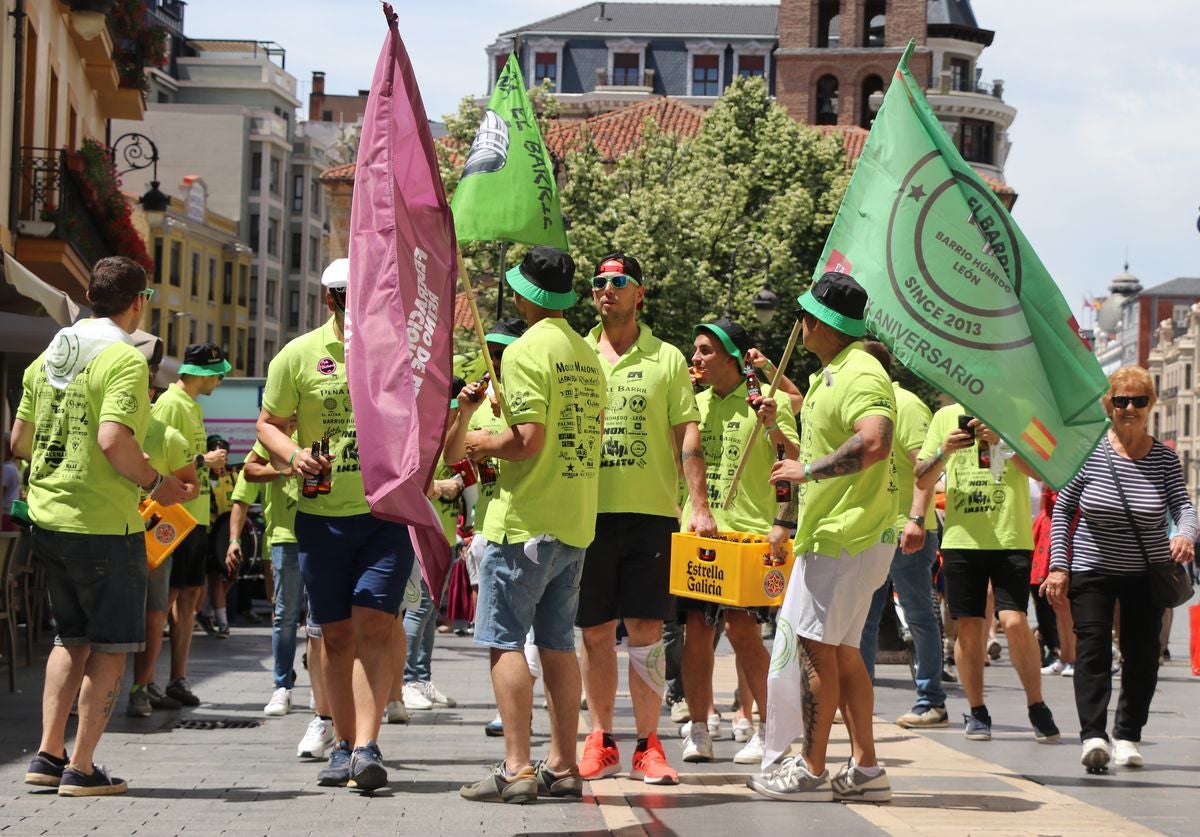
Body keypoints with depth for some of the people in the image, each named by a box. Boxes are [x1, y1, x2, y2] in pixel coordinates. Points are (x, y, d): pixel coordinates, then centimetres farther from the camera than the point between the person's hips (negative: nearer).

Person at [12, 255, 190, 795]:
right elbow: (113, 440, -25)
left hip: (47, 517, 7)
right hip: (104, 523, -7)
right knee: (111, 646, 3)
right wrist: (155, 483, -10)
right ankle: (82, 769, 2)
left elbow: (19, 440, 14)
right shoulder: (125, 360, -14)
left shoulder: (48, 357, 10)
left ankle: (48, 755, 13)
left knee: (73, 638, 18)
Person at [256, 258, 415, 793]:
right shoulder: (299, 356, 2)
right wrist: (293, 455, -13)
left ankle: (367, 748, -16)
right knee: (336, 634, 6)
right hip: (321, 516, 1)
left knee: (373, 625, -12)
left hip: (387, 513, -1)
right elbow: (268, 424, 8)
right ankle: (344, 747, 16)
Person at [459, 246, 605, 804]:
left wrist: (485, 443, -2)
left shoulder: (526, 350, -13)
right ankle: (563, 767, 12)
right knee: (557, 642, 11)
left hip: (526, 518, -8)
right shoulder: (587, 355, 12)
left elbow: (528, 440, -21)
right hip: (576, 521, 8)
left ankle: (516, 769, -7)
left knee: (505, 640, -4)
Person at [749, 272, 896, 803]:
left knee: (815, 645, -6)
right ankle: (865, 769, 15)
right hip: (832, 534, 10)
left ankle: (811, 771, -2)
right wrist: (786, 520, 24)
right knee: (841, 650, 12)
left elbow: (874, 444, -31)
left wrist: (808, 470, -22)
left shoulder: (861, 374, -15)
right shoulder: (825, 376, 18)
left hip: (850, 536, -10)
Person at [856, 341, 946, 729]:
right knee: (863, 619, 10)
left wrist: (917, 518, -27)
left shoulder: (905, 406, -12)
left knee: (918, 617, -3)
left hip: (906, 534, -10)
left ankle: (932, 703, 3)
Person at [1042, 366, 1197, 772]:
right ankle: (1093, 736, -21)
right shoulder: (1089, 450, -6)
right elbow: (1062, 509, -2)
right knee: (1092, 648, -14)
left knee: (1142, 655, 4)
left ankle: (1127, 736, 17)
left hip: (1145, 574, 2)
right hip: (1092, 569, -2)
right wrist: (1058, 566, -7)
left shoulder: (1164, 457, -2)